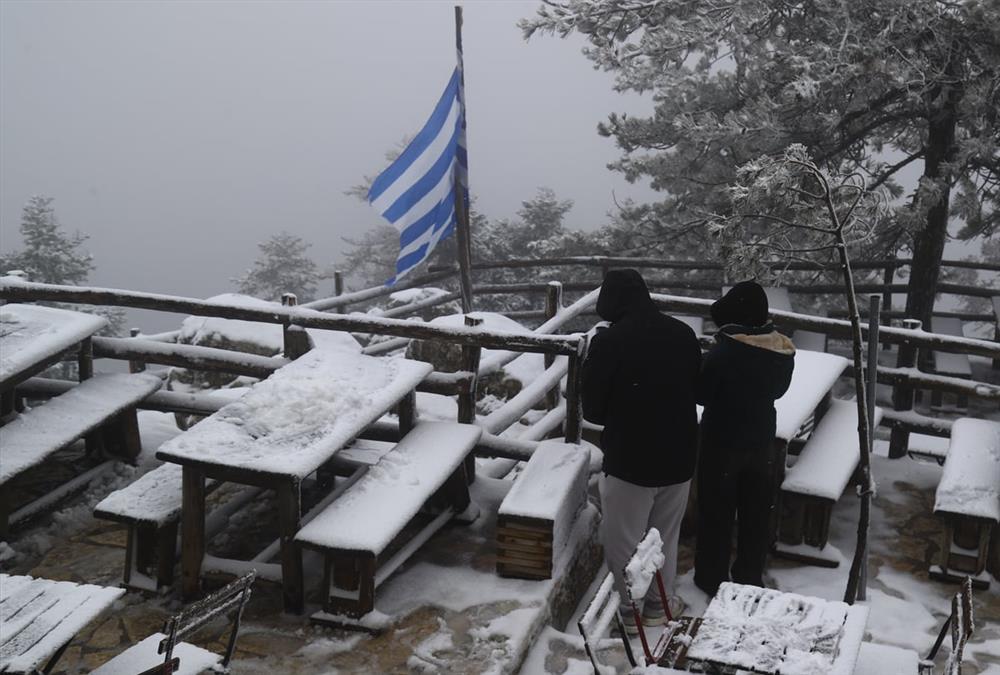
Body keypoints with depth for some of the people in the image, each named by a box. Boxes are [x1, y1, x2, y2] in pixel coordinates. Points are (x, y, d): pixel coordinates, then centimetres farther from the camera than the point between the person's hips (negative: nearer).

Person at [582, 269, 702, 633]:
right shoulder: (684, 333, -2)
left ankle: (627, 610, 25)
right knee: (665, 536, 21)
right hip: (679, 456, 5)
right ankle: (657, 604, 33)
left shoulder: (608, 341, -17)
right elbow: (697, 389, 10)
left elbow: (592, 408, -8)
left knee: (623, 540, 13)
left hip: (629, 458, -5)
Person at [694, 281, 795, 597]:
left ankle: (712, 579, 21)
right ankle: (750, 579, 28)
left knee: (716, 513, 10)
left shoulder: (723, 352, -24)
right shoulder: (784, 351, -6)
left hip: (722, 443, -4)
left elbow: (700, 394, -12)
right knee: (756, 513, 17)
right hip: (761, 442, 5)